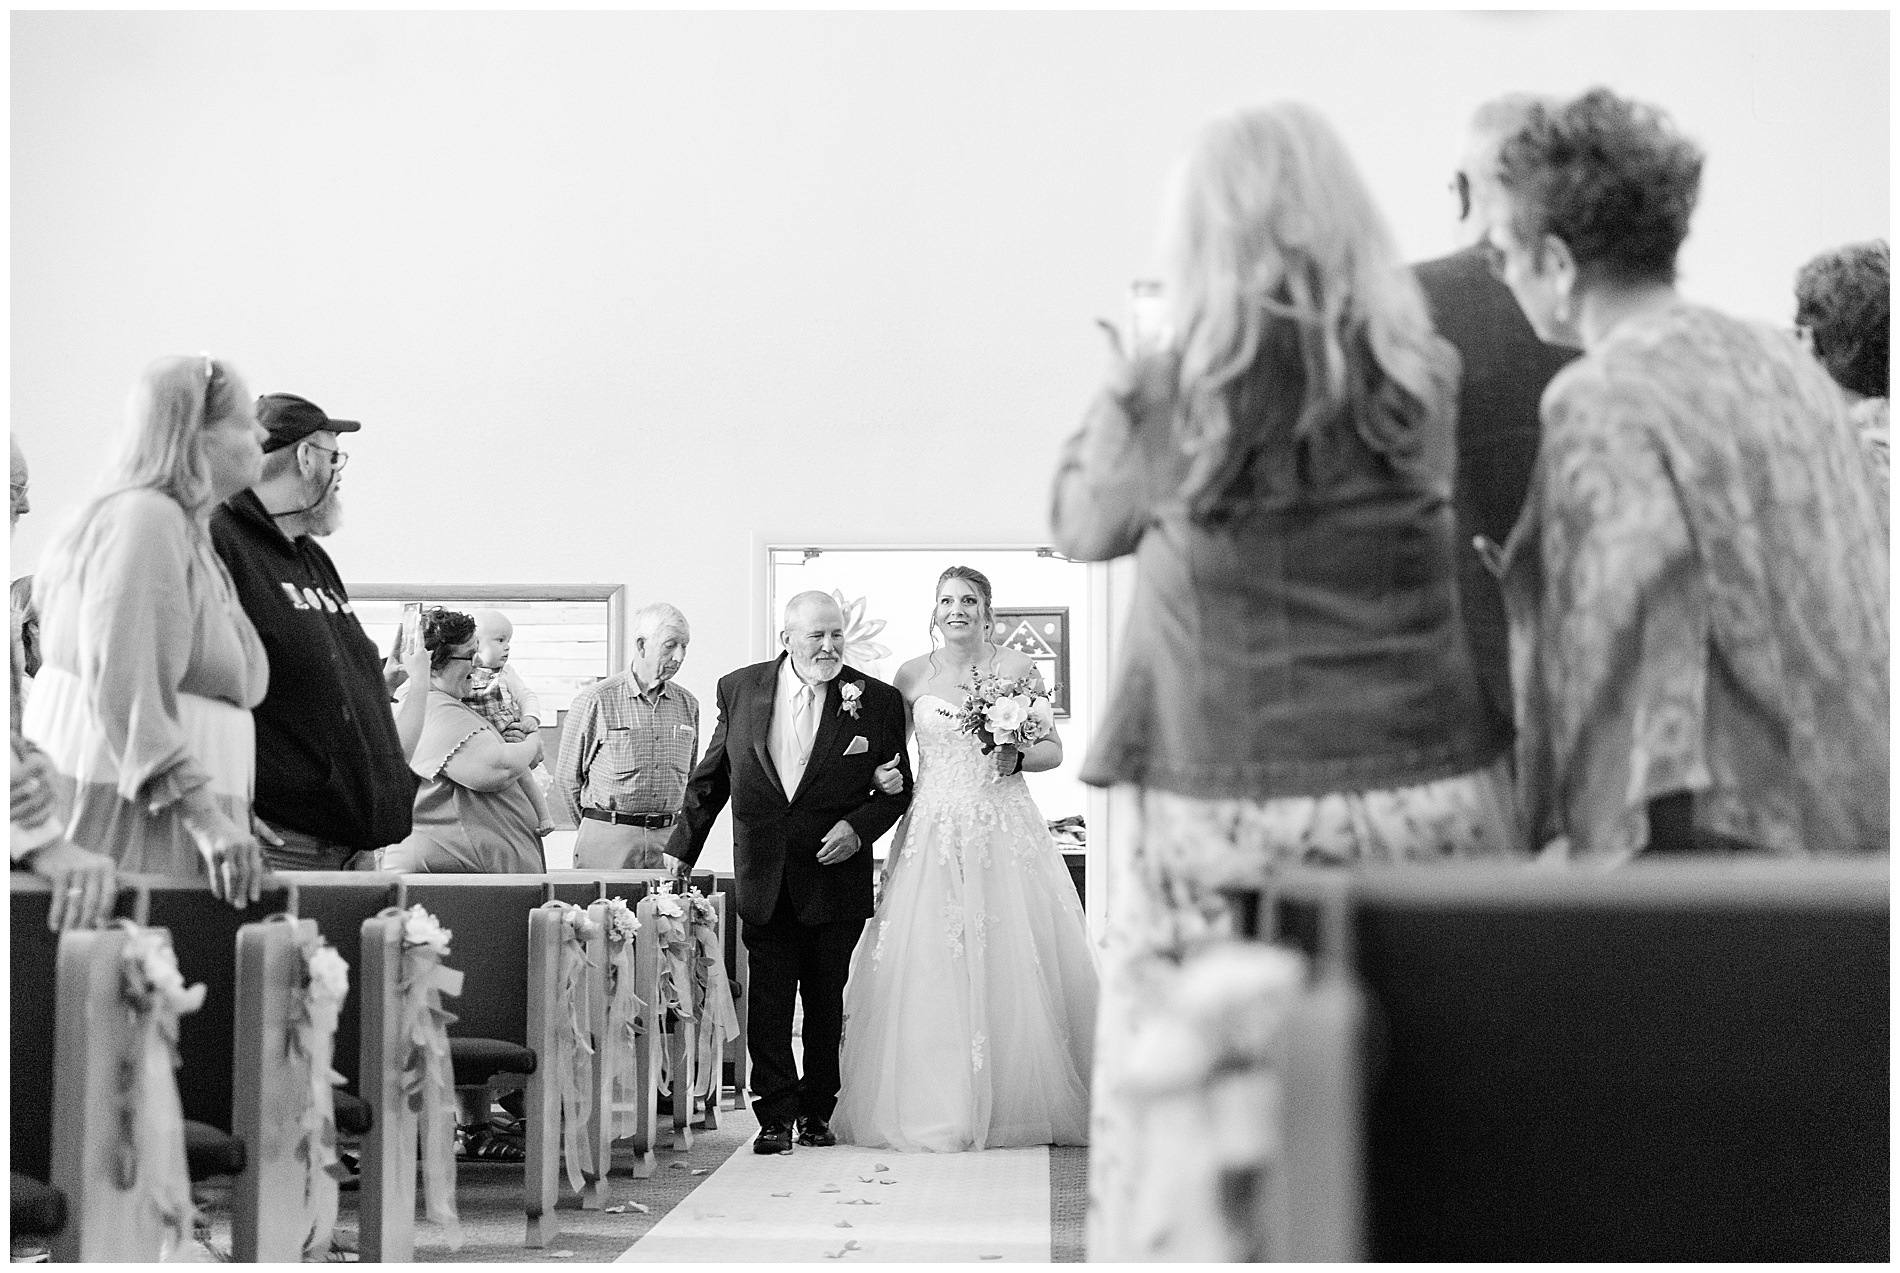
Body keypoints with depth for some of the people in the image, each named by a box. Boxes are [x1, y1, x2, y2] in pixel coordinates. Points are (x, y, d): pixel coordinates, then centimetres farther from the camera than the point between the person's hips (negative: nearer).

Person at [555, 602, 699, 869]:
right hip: (608, 841, -4)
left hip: (669, 836, 4)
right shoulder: (595, 700, -4)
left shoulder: (687, 703, 10)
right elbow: (566, 777, 2)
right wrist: (597, 830, 8)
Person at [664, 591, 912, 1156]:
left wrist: (858, 827, -12)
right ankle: (776, 1117, 3)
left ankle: (817, 1112, 21)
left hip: (835, 872, 0)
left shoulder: (877, 700, -3)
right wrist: (681, 850, 8)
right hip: (764, 876, 1)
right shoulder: (740, 690, 2)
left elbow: (898, 787, 5)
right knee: (769, 998, -1)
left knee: (826, 1001, 9)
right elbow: (711, 778, 10)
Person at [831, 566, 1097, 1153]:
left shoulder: (1016, 668, 4)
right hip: (934, 833, 1)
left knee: (1011, 965, -3)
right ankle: (938, 1109, 2)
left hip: (1005, 832, -1)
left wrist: (1016, 758, -12)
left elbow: (1054, 748, 6)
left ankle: (1014, 1106, 6)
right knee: (929, 967, -4)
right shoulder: (912, 675, 7)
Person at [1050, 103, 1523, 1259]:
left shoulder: (1167, 397, -6)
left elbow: (1084, 528, 12)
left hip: (1237, 824, -2)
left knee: (1182, 1134, 8)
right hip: (1435, 805, 3)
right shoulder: (1425, 382, 2)